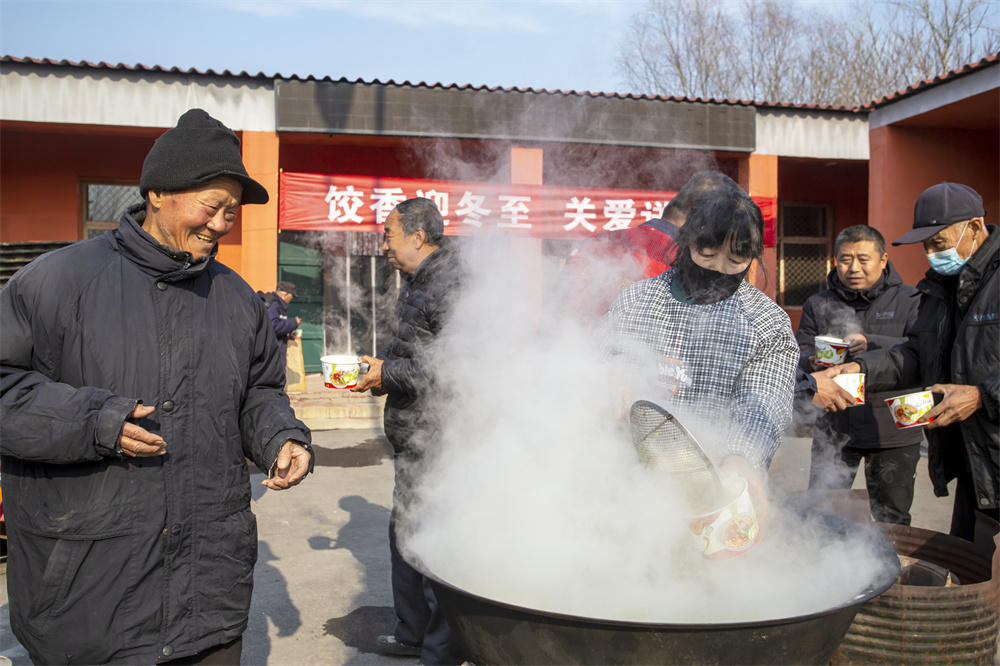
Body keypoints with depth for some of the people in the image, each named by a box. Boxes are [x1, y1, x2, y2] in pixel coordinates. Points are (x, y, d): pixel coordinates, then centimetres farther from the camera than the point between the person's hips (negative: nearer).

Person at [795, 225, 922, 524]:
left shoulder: (908, 300, 1)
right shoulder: (818, 304, 9)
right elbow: (799, 354, 4)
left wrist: (871, 345, -27)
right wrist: (813, 362, -19)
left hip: (893, 431, -1)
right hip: (833, 429, 2)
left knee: (892, 520, 13)